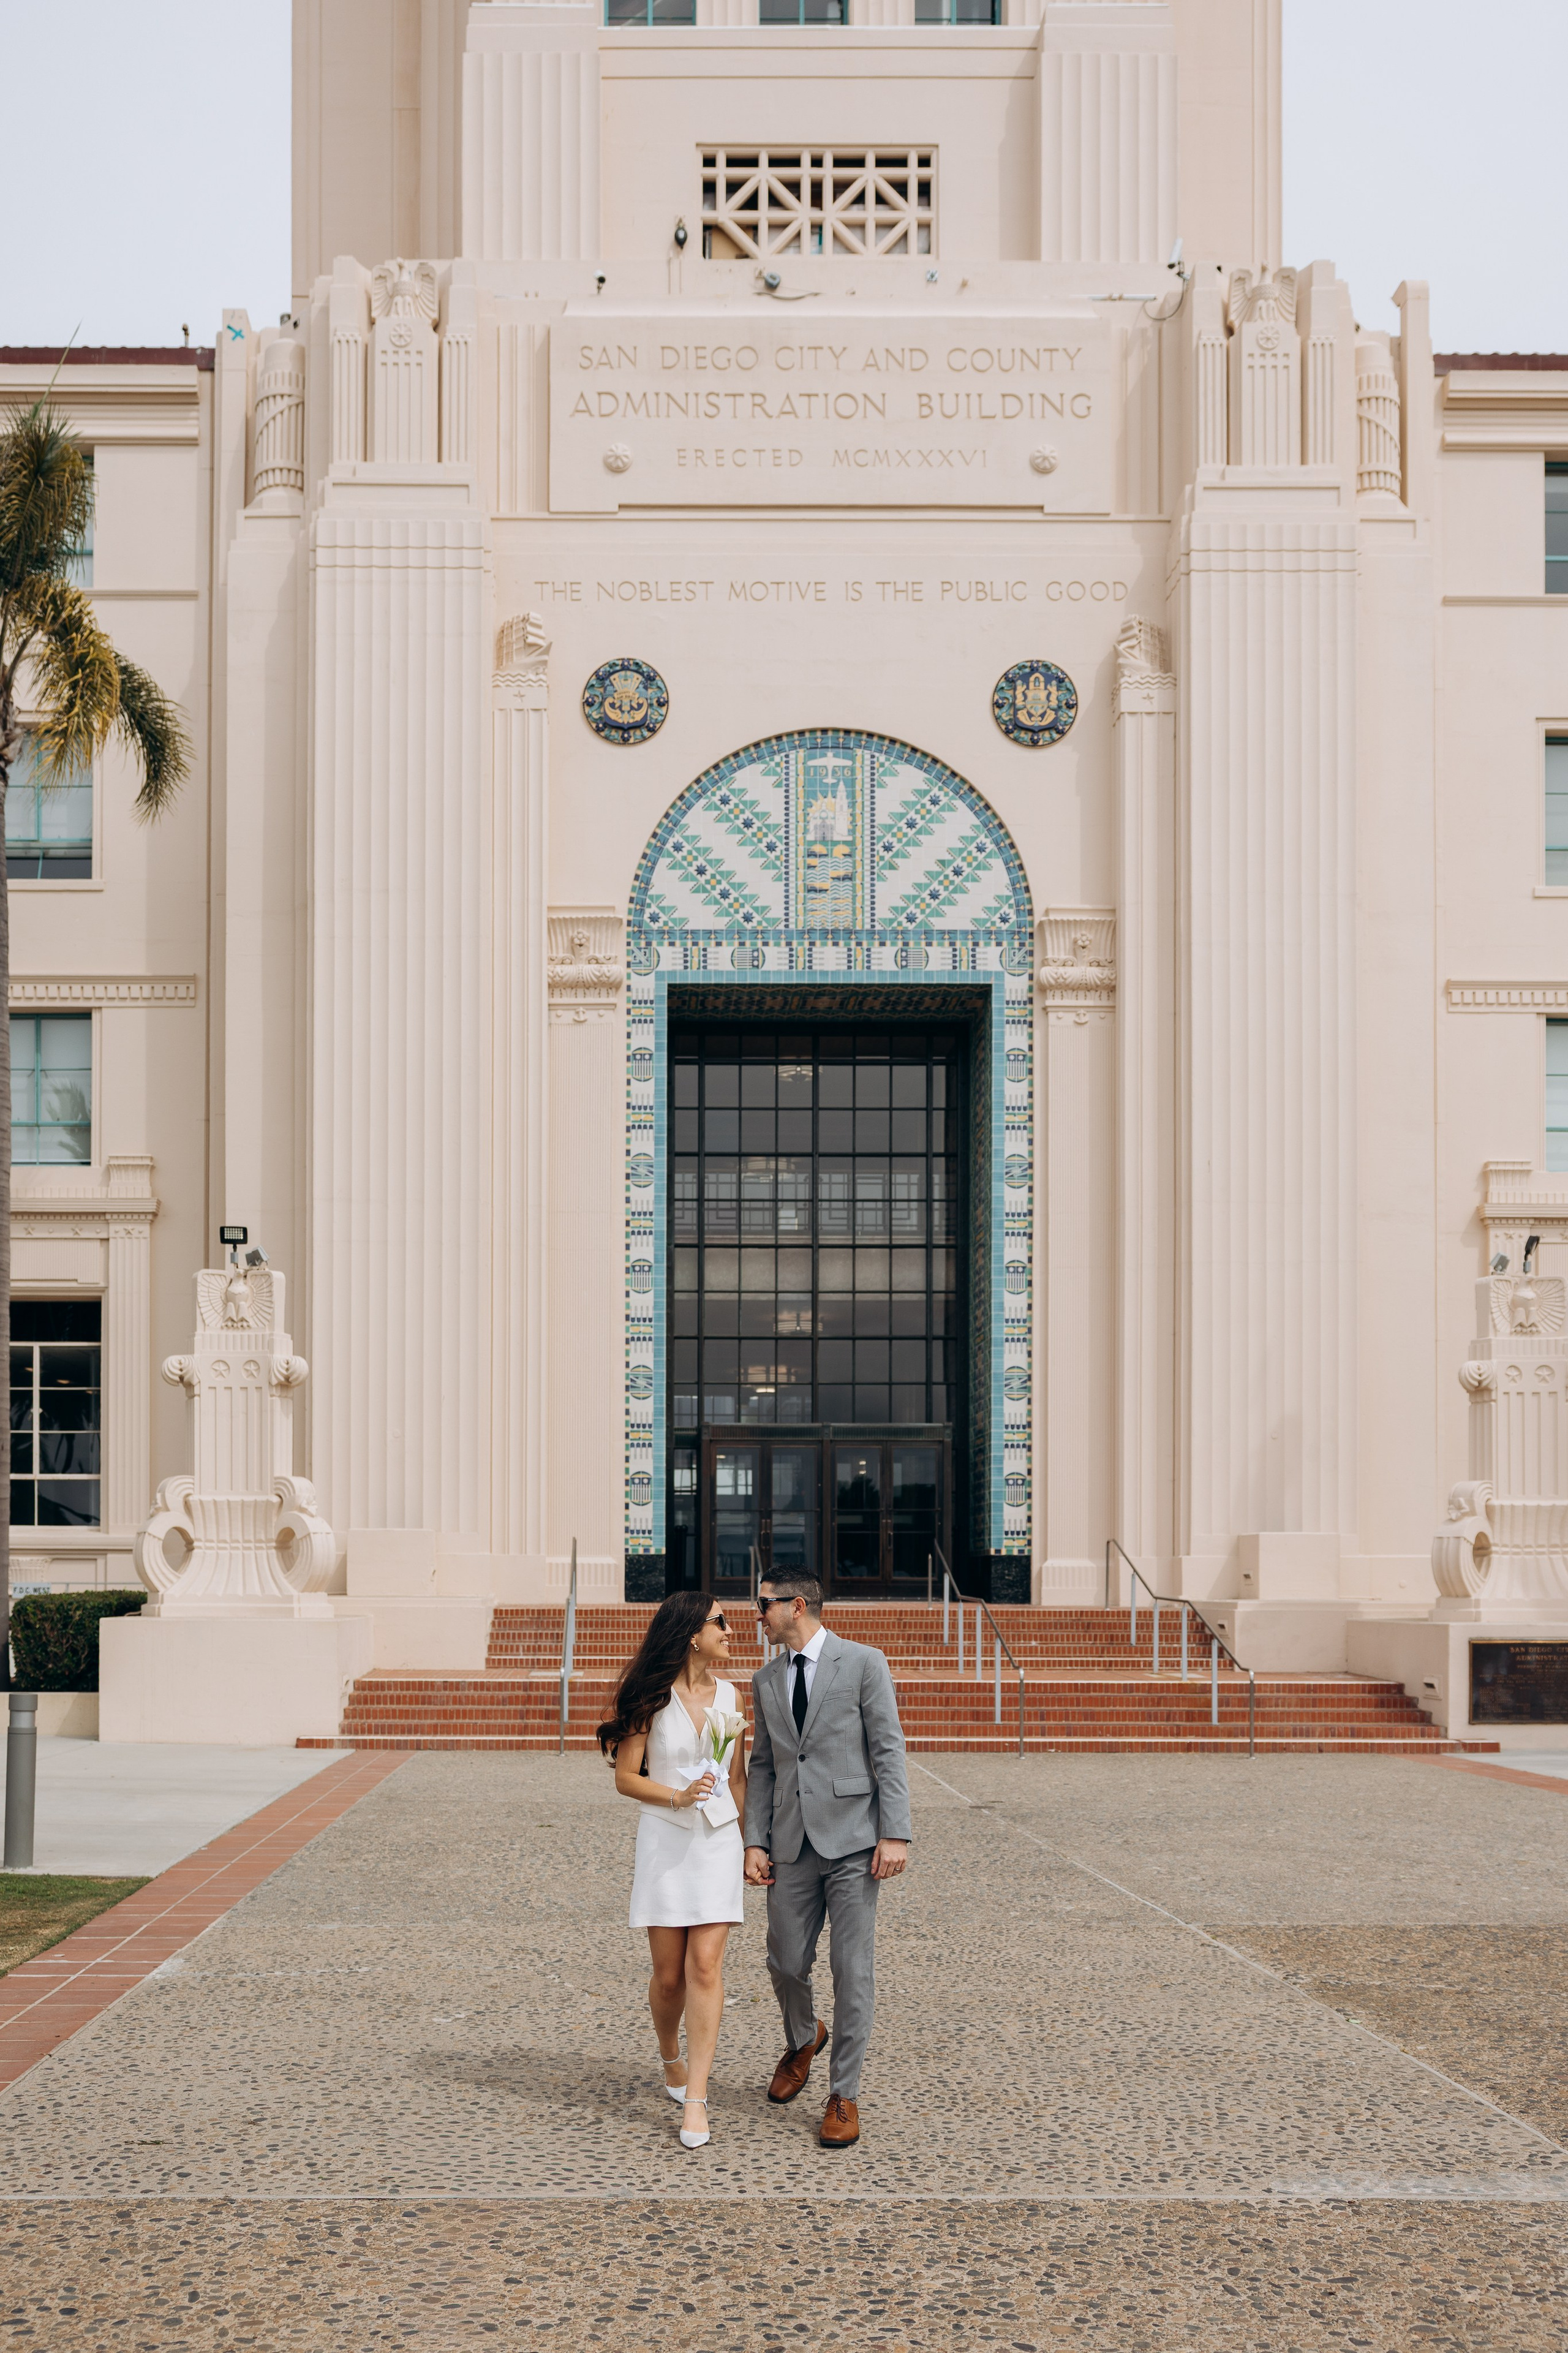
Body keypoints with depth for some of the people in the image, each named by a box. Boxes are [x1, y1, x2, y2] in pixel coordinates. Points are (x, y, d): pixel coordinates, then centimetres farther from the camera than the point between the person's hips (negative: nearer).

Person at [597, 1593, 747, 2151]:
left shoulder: (727, 1695, 7)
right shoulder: (652, 1697, -5)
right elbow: (626, 1777, -4)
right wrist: (678, 1797, -20)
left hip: (718, 1840, 2)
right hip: (664, 1839, -2)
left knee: (705, 1965, -10)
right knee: (668, 1974, 4)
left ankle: (695, 2099, -9)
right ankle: (671, 2057, 34)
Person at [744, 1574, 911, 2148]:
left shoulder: (863, 1663, -3)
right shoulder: (766, 1681, 13)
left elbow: (889, 1751, -5)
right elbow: (763, 1767, 14)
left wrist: (895, 1834, -12)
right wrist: (754, 1842, 5)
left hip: (851, 1840, -4)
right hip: (792, 1844, 5)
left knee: (853, 1970, -3)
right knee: (786, 1963, 7)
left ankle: (844, 2096, 7)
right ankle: (803, 2040, 39)